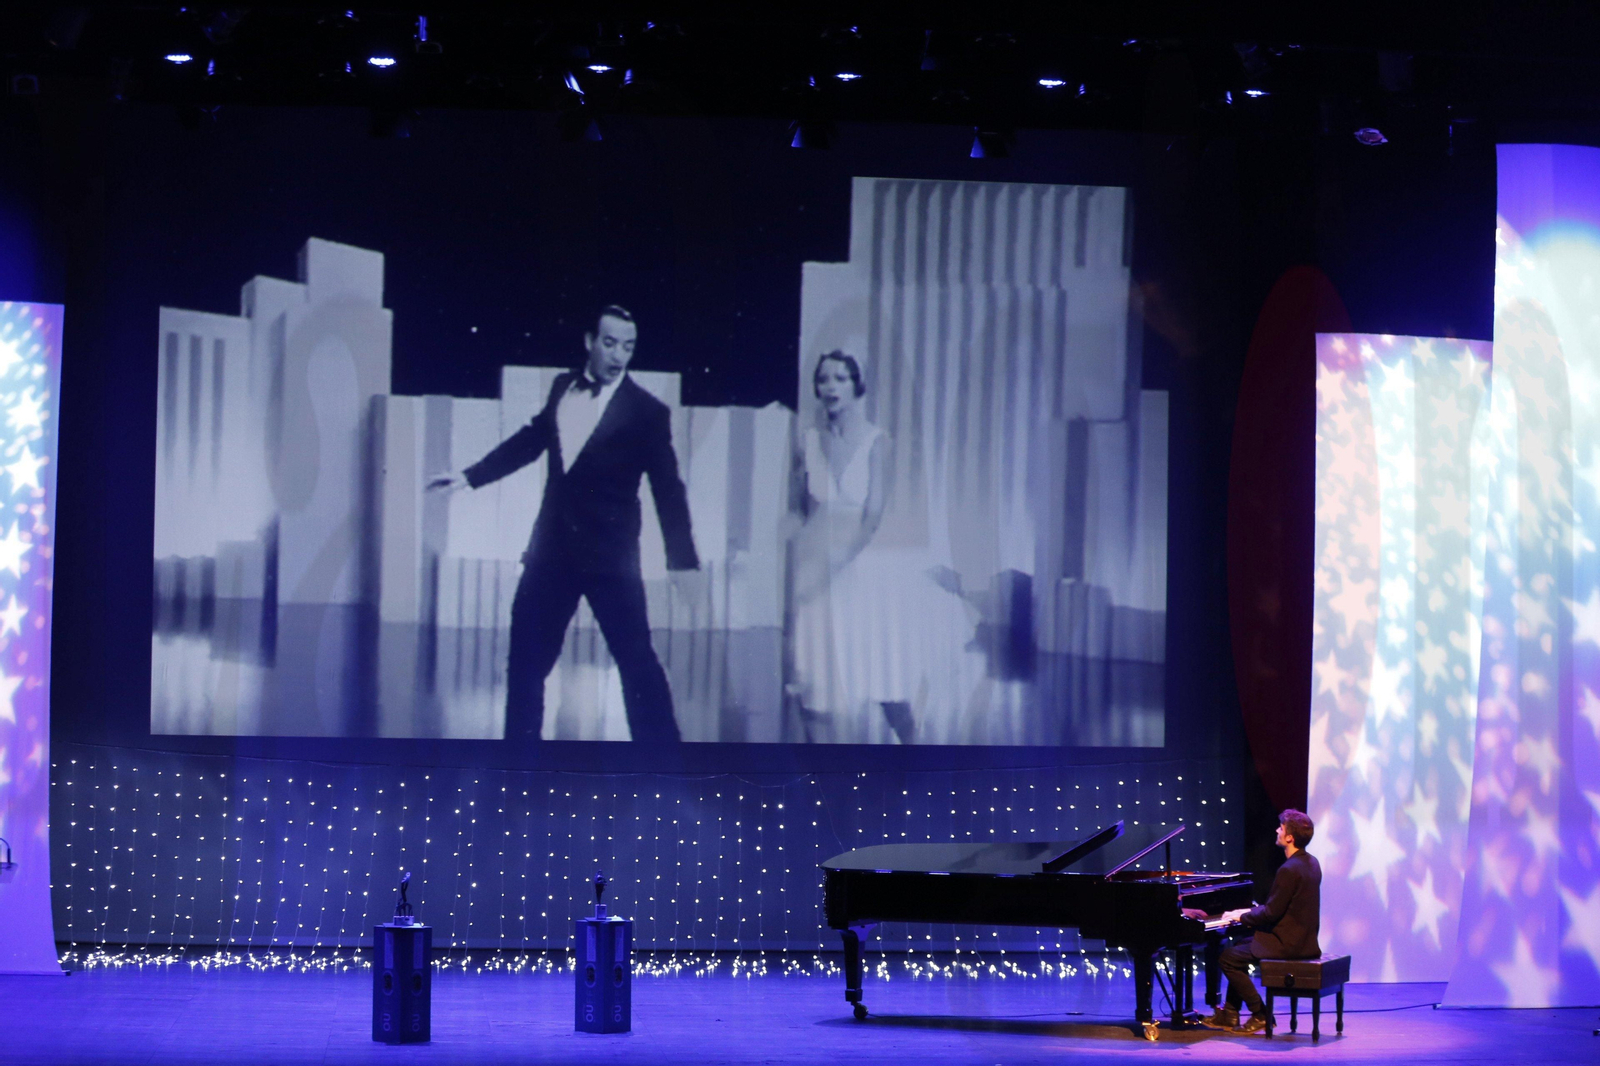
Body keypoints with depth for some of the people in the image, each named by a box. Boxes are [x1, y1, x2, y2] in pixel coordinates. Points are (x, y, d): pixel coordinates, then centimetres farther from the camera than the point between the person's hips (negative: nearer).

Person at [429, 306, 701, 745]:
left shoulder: (647, 412, -6)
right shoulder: (563, 388, 7)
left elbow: (668, 490, -6)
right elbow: (530, 440, 21)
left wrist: (683, 560, -11)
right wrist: (469, 476, 19)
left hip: (610, 557, -5)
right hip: (553, 548, 5)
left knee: (637, 659, -5)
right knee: (526, 659, 8)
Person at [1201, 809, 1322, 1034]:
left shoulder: (1289, 870, -23)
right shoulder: (1311, 862, 8)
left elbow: (1271, 914, -21)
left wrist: (1242, 916, -6)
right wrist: (1251, 913, 14)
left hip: (1287, 943, -10)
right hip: (1303, 939, 10)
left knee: (1227, 958, -3)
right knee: (1237, 950, 22)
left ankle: (1260, 1015, 0)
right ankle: (1229, 1015, 24)